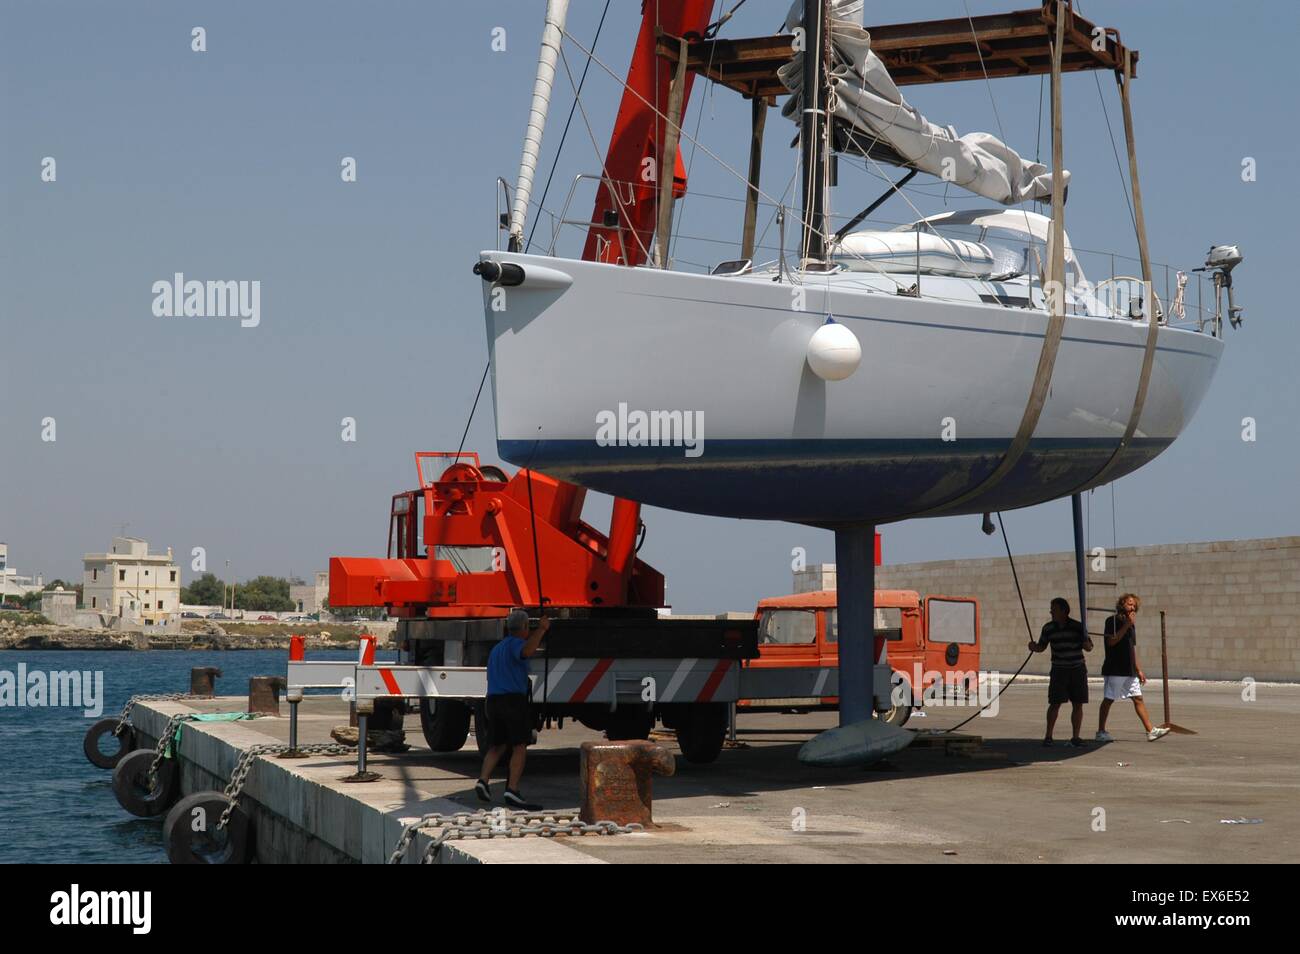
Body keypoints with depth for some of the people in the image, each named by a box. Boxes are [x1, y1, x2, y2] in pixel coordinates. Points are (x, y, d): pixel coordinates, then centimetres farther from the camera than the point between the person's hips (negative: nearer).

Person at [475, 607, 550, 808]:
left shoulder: (496, 648, 23)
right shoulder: (514, 644, -5)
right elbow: (527, 651, -30)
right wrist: (541, 629, -26)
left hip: (493, 701, 8)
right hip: (514, 700, -8)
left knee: (496, 746, 17)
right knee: (520, 747, -8)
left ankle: (483, 780, -1)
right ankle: (512, 791, -17)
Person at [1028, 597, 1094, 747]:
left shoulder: (1078, 627, -4)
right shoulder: (1048, 628, 1)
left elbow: (1089, 648, 1)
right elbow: (1042, 647, 11)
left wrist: (1086, 644, -22)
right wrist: (1034, 647, -10)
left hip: (1078, 669, 0)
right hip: (1059, 670, 0)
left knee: (1078, 704, 1)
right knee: (1055, 703, -7)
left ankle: (1075, 737, 9)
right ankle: (1048, 736, 0)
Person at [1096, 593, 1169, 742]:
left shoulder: (1131, 624, 17)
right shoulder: (1112, 621, -5)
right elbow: (1112, 641, -19)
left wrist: (1138, 670, 19)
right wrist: (1127, 625, -18)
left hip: (1129, 670, 7)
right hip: (1115, 669, -7)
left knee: (1138, 699, 2)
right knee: (1108, 700, -2)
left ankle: (1150, 731, 0)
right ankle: (1101, 732, 6)